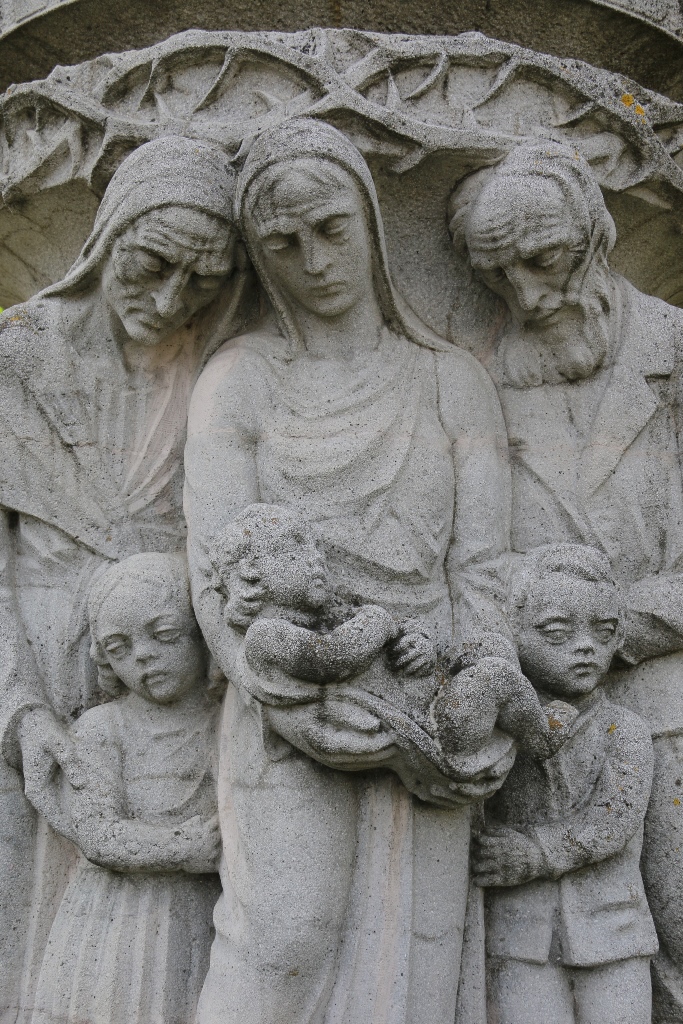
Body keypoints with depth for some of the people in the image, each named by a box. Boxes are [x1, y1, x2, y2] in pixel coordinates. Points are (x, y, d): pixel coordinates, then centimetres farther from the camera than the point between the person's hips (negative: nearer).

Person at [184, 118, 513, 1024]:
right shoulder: (235, 383, 4)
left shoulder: (456, 384, 9)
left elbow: (479, 569, 5)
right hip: (285, 719, -2)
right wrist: (297, 713, -19)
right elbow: (219, 576, -4)